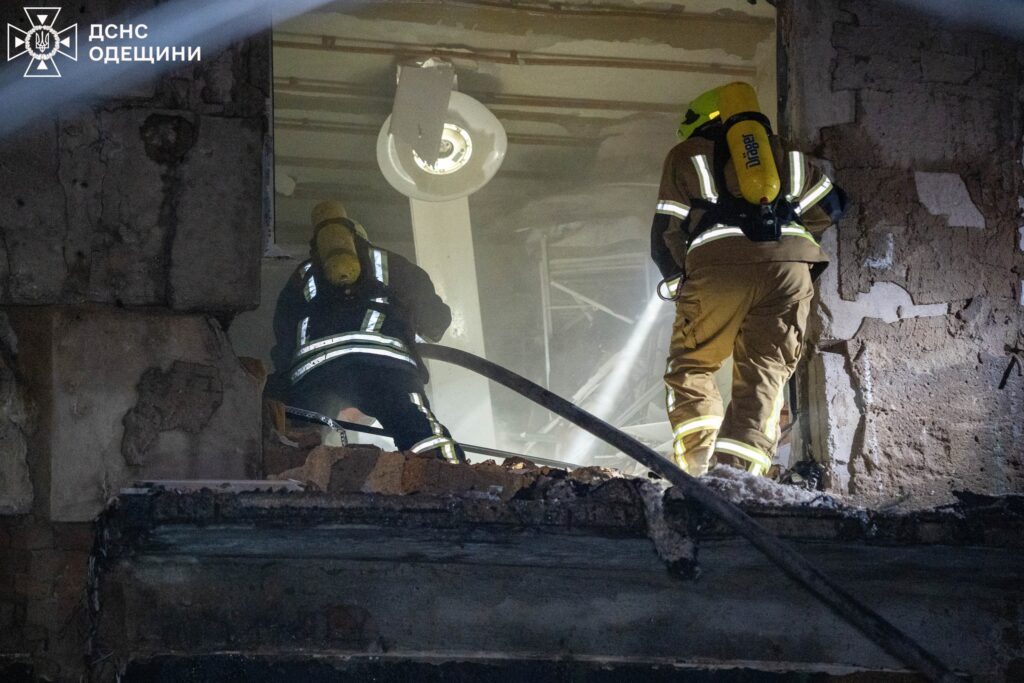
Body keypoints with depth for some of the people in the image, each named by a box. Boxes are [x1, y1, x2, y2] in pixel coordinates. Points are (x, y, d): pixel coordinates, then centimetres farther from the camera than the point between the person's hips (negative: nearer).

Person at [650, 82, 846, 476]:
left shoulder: (686, 154, 23)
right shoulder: (782, 152, 30)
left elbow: (666, 236, 16)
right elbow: (830, 206, 22)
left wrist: (680, 281, 31)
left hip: (720, 265, -2)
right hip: (791, 266, 2)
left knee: (690, 368, 13)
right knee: (764, 376, 5)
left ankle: (698, 464, -5)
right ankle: (735, 473, -10)